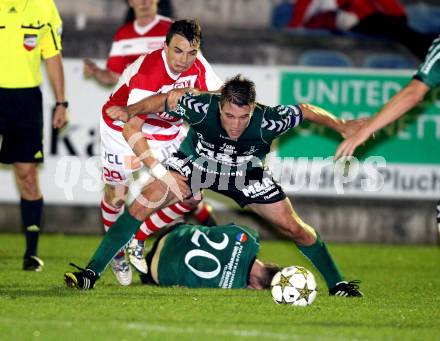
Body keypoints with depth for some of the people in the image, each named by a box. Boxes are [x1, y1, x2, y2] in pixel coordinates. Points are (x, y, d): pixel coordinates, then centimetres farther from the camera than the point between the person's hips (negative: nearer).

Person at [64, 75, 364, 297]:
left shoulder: (267, 121, -37)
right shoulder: (200, 107, -38)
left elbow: (306, 111, -19)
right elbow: (168, 99, -16)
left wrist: (342, 127, -10)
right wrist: (129, 111, -21)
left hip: (246, 175, 1)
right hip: (195, 163, 0)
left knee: (294, 228, 0)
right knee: (143, 203, -18)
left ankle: (337, 283, 25)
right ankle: (92, 272, -8)